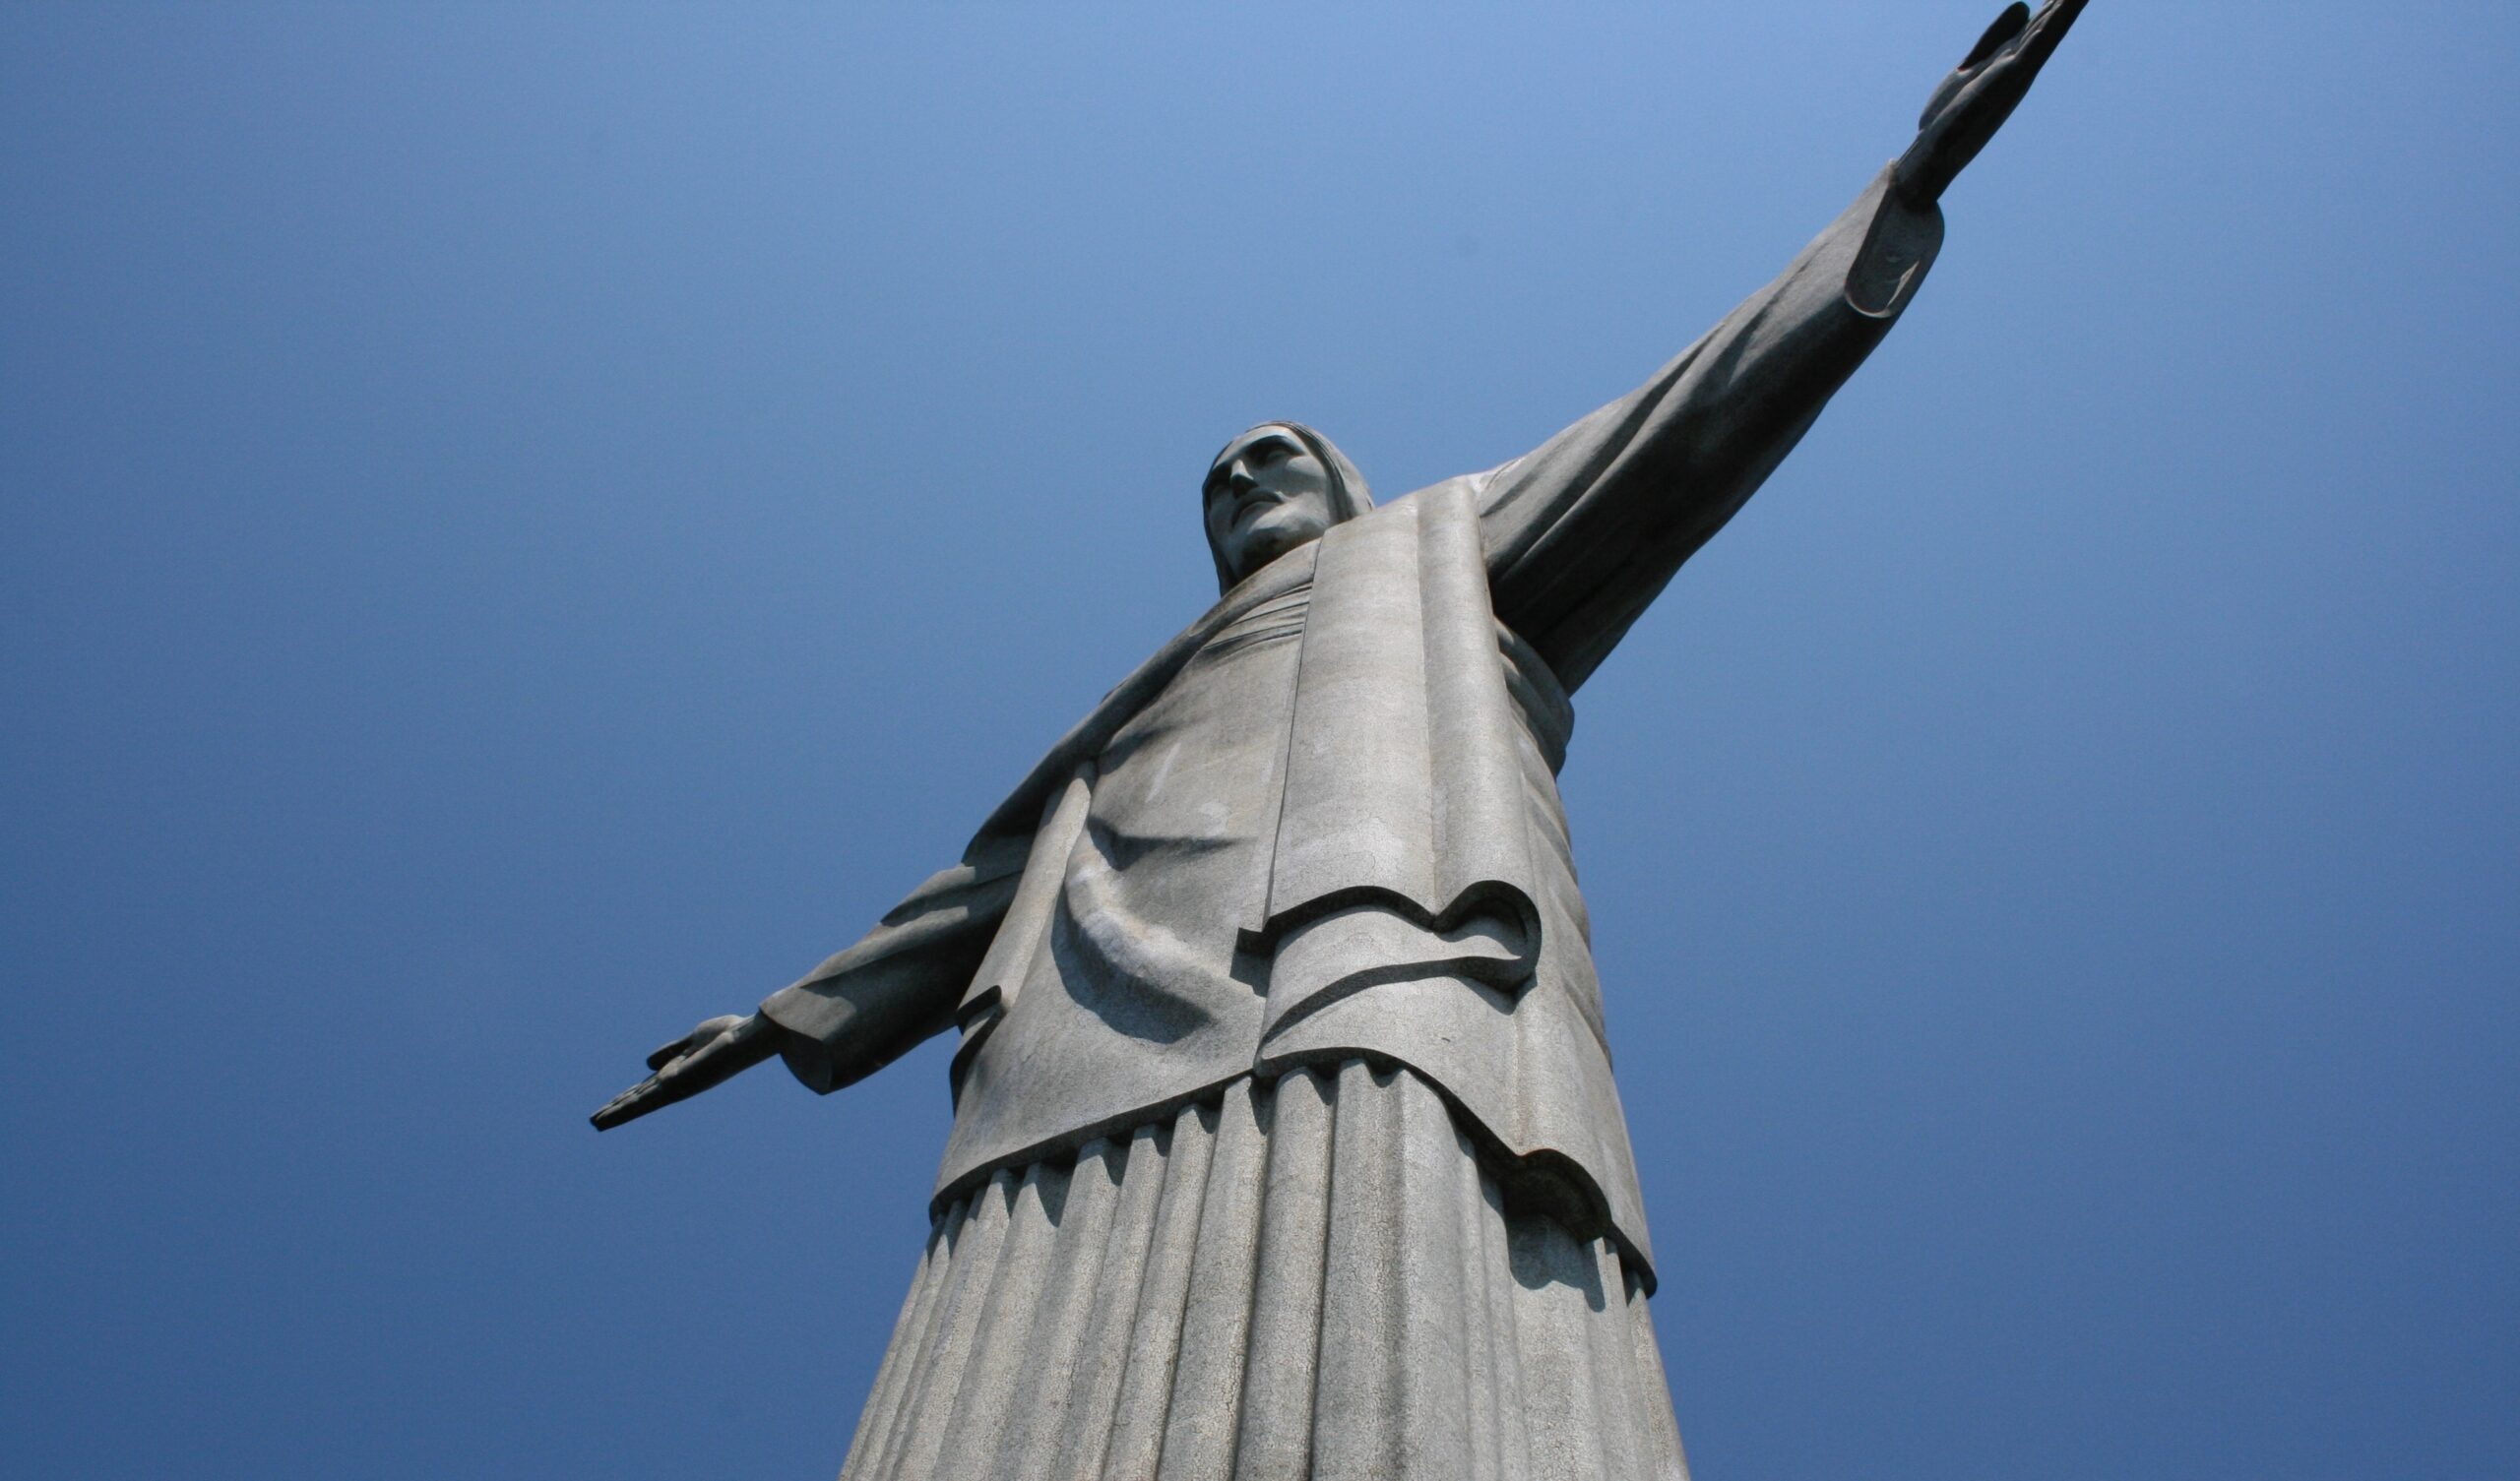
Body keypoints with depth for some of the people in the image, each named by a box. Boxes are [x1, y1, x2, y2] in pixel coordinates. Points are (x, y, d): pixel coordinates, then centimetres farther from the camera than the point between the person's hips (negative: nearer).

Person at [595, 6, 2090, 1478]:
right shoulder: (1150, 705, 43)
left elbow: (1678, 434, 27)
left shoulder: (1451, 549, 35)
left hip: (1384, 970, -4)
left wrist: (1910, 179, 23)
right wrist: (788, 1021, 48)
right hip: (1112, 1058, 4)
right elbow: (990, 884, 45)